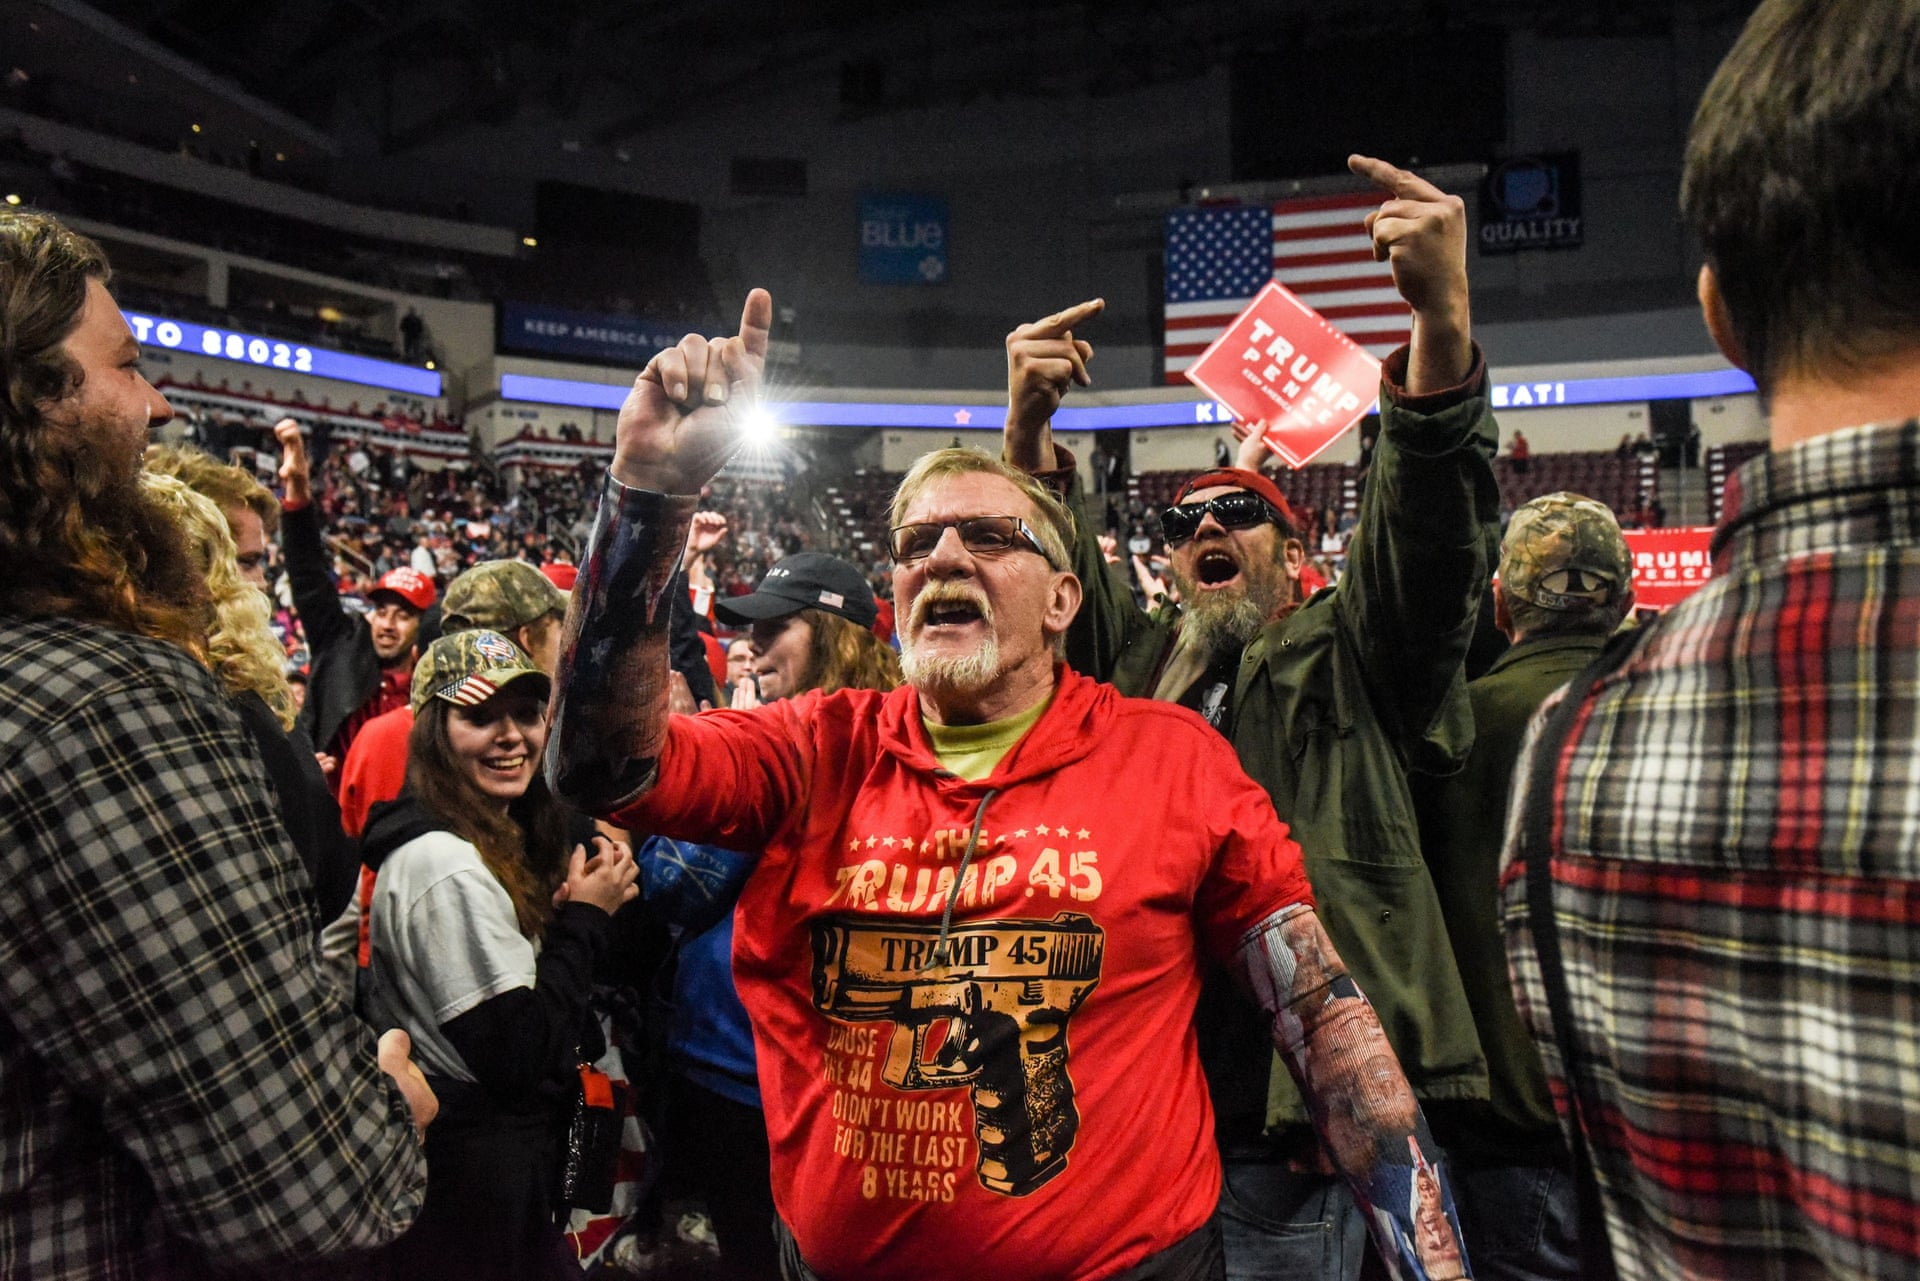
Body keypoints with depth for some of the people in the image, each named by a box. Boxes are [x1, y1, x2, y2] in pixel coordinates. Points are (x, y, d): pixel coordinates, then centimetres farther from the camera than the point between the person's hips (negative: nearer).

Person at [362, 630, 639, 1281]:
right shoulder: (445, 865, -24)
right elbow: (517, 1059, -26)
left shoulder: (499, 839, 6)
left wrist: (574, 910, -5)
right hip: (475, 1172, -9)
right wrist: (585, 918, -18)